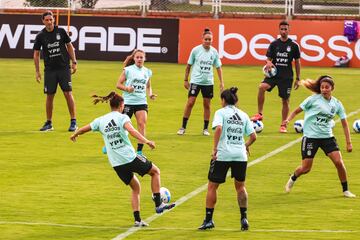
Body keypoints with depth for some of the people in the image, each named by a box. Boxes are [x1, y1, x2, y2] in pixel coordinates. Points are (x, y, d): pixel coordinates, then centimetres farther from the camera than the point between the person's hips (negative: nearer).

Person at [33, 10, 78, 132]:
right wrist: (37, 71, 3)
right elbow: (36, 54, 7)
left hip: (64, 68, -1)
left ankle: (73, 122, -2)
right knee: (49, 96, 4)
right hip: (49, 70, 1)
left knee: (68, 93, -7)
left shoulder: (61, 32, -1)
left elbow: (69, 46, 9)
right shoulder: (40, 36, 0)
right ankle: (49, 123, 14)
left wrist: (74, 62, 4)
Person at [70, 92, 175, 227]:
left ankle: (137, 220, 11)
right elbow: (131, 130, -24)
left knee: (135, 187, 21)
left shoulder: (101, 120, 8)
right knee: (155, 172, 16)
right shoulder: (122, 117, -5)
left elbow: (84, 129, 18)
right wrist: (146, 141, -29)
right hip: (130, 158, -5)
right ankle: (158, 204, 8)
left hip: (116, 164, 5)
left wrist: (74, 135, 38)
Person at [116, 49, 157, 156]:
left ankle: (140, 151, -9)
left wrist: (150, 94, 2)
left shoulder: (147, 72, 8)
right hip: (128, 102, -3)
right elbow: (118, 84, -1)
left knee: (142, 124, -14)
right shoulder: (128, 70, -3)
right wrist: (127, 88, -19)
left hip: (141, 102, 3)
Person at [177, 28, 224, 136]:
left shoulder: (214, 52, 1)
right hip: (195, 81, -2)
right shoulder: (196, 50, -6)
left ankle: (205, 129, 15)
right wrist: (186, 80, 3)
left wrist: (221, 82, 4)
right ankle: (183, 127, 2)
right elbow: (189, 65, 3)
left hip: (208, 82, 2)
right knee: (190, 103, -7)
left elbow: (218, 67, 9)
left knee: (207, 105, 6)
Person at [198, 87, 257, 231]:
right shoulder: (243, 115, 12)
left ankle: (208, 220, 7)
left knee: (212, 186, 7)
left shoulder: (221, 112, 0)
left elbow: (218, 128, -20)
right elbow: (253, 136, 9)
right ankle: (244, 218, 14)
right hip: (240, 155, 4)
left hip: (222, 155, -4)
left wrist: (215, 148, -17)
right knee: (240, 186, 20)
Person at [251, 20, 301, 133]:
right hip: (274, 74, 0)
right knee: (262, 87, -27)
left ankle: (283, 125, 17)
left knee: (285, 100, 3)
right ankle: (259, 114, -18)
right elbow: (268, 58, 8)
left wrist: (298, 79, 5)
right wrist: (268, 63, -18)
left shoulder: (293, 45, 0)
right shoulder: (274, 44, 3)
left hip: (287, 76, 0)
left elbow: (297, 62, 6)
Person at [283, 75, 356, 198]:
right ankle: (293, 179, 33)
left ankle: (345, 190, 5)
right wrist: (288, 119, -19)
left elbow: (344, 124, 7)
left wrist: (348, 142, 3)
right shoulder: (314, 99, -7)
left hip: (327, 137, 3)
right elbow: (297, 111, 0)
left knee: (339, 162, -11)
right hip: (310, 136, -3)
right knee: (305, 168, -1)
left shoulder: (337, 104, 2)